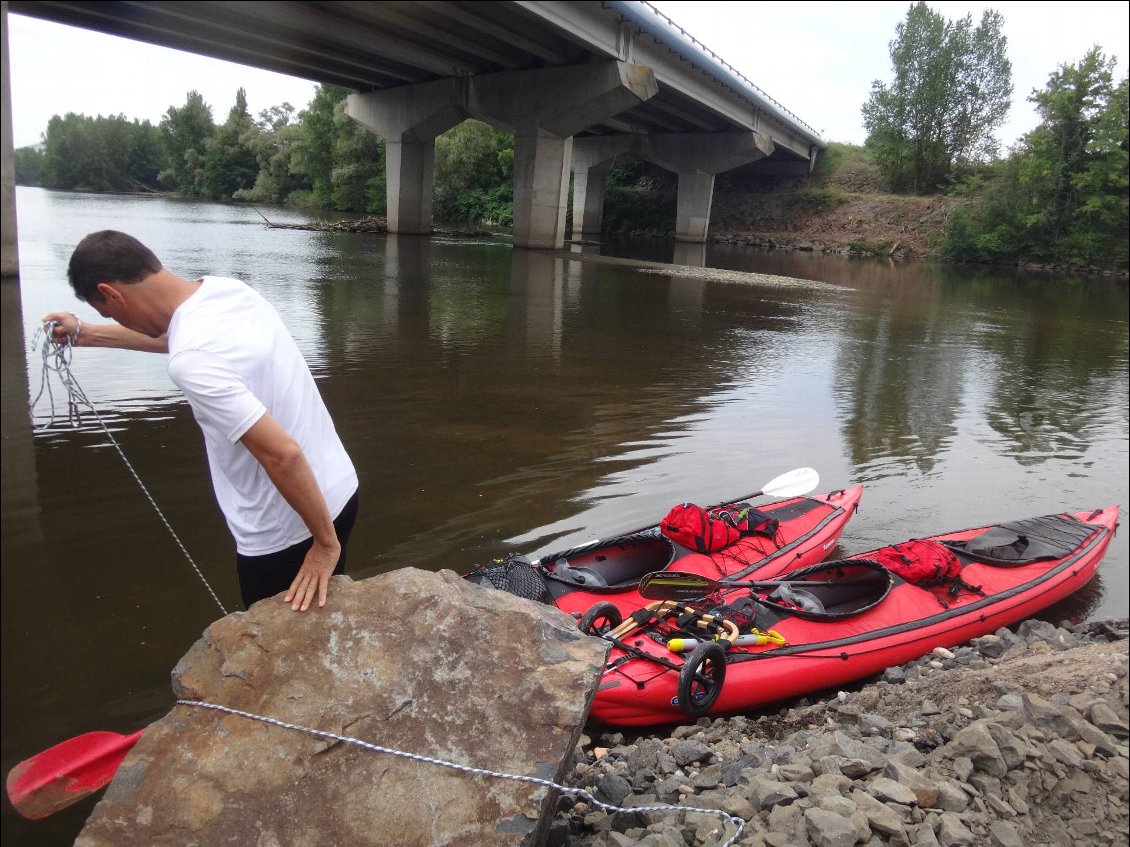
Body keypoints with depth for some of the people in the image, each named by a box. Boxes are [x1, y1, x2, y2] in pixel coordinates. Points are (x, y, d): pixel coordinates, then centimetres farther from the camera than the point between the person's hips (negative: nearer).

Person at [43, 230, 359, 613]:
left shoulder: (192, 360, -26)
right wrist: (86, 334, 33)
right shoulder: (226, 288, 0)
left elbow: (282, 454, -30)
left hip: (284, 534, -8)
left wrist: (326, 542, -20)